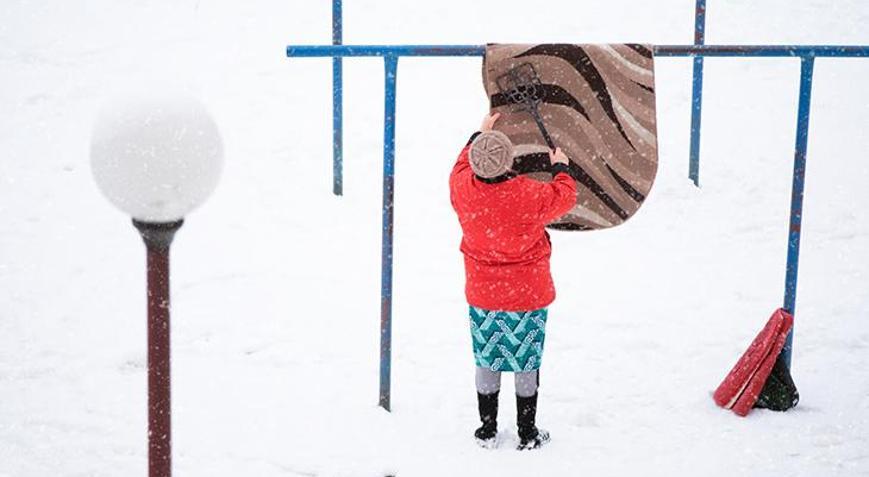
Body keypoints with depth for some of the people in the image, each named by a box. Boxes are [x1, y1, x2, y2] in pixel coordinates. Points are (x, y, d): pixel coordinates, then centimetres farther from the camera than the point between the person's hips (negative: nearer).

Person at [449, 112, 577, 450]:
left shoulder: (464, 189, -15)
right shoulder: (531, 196, -24)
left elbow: (461, 167, 11)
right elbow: (565, 196, -3)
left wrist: (479, 135, 23)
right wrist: (560, 168, 15)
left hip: (482, 295, 3)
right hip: (528, 295, -3)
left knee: (487, 361, 16)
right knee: (527, 362, 11)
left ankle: (487, 430, 26)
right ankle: (528, 434, 21)